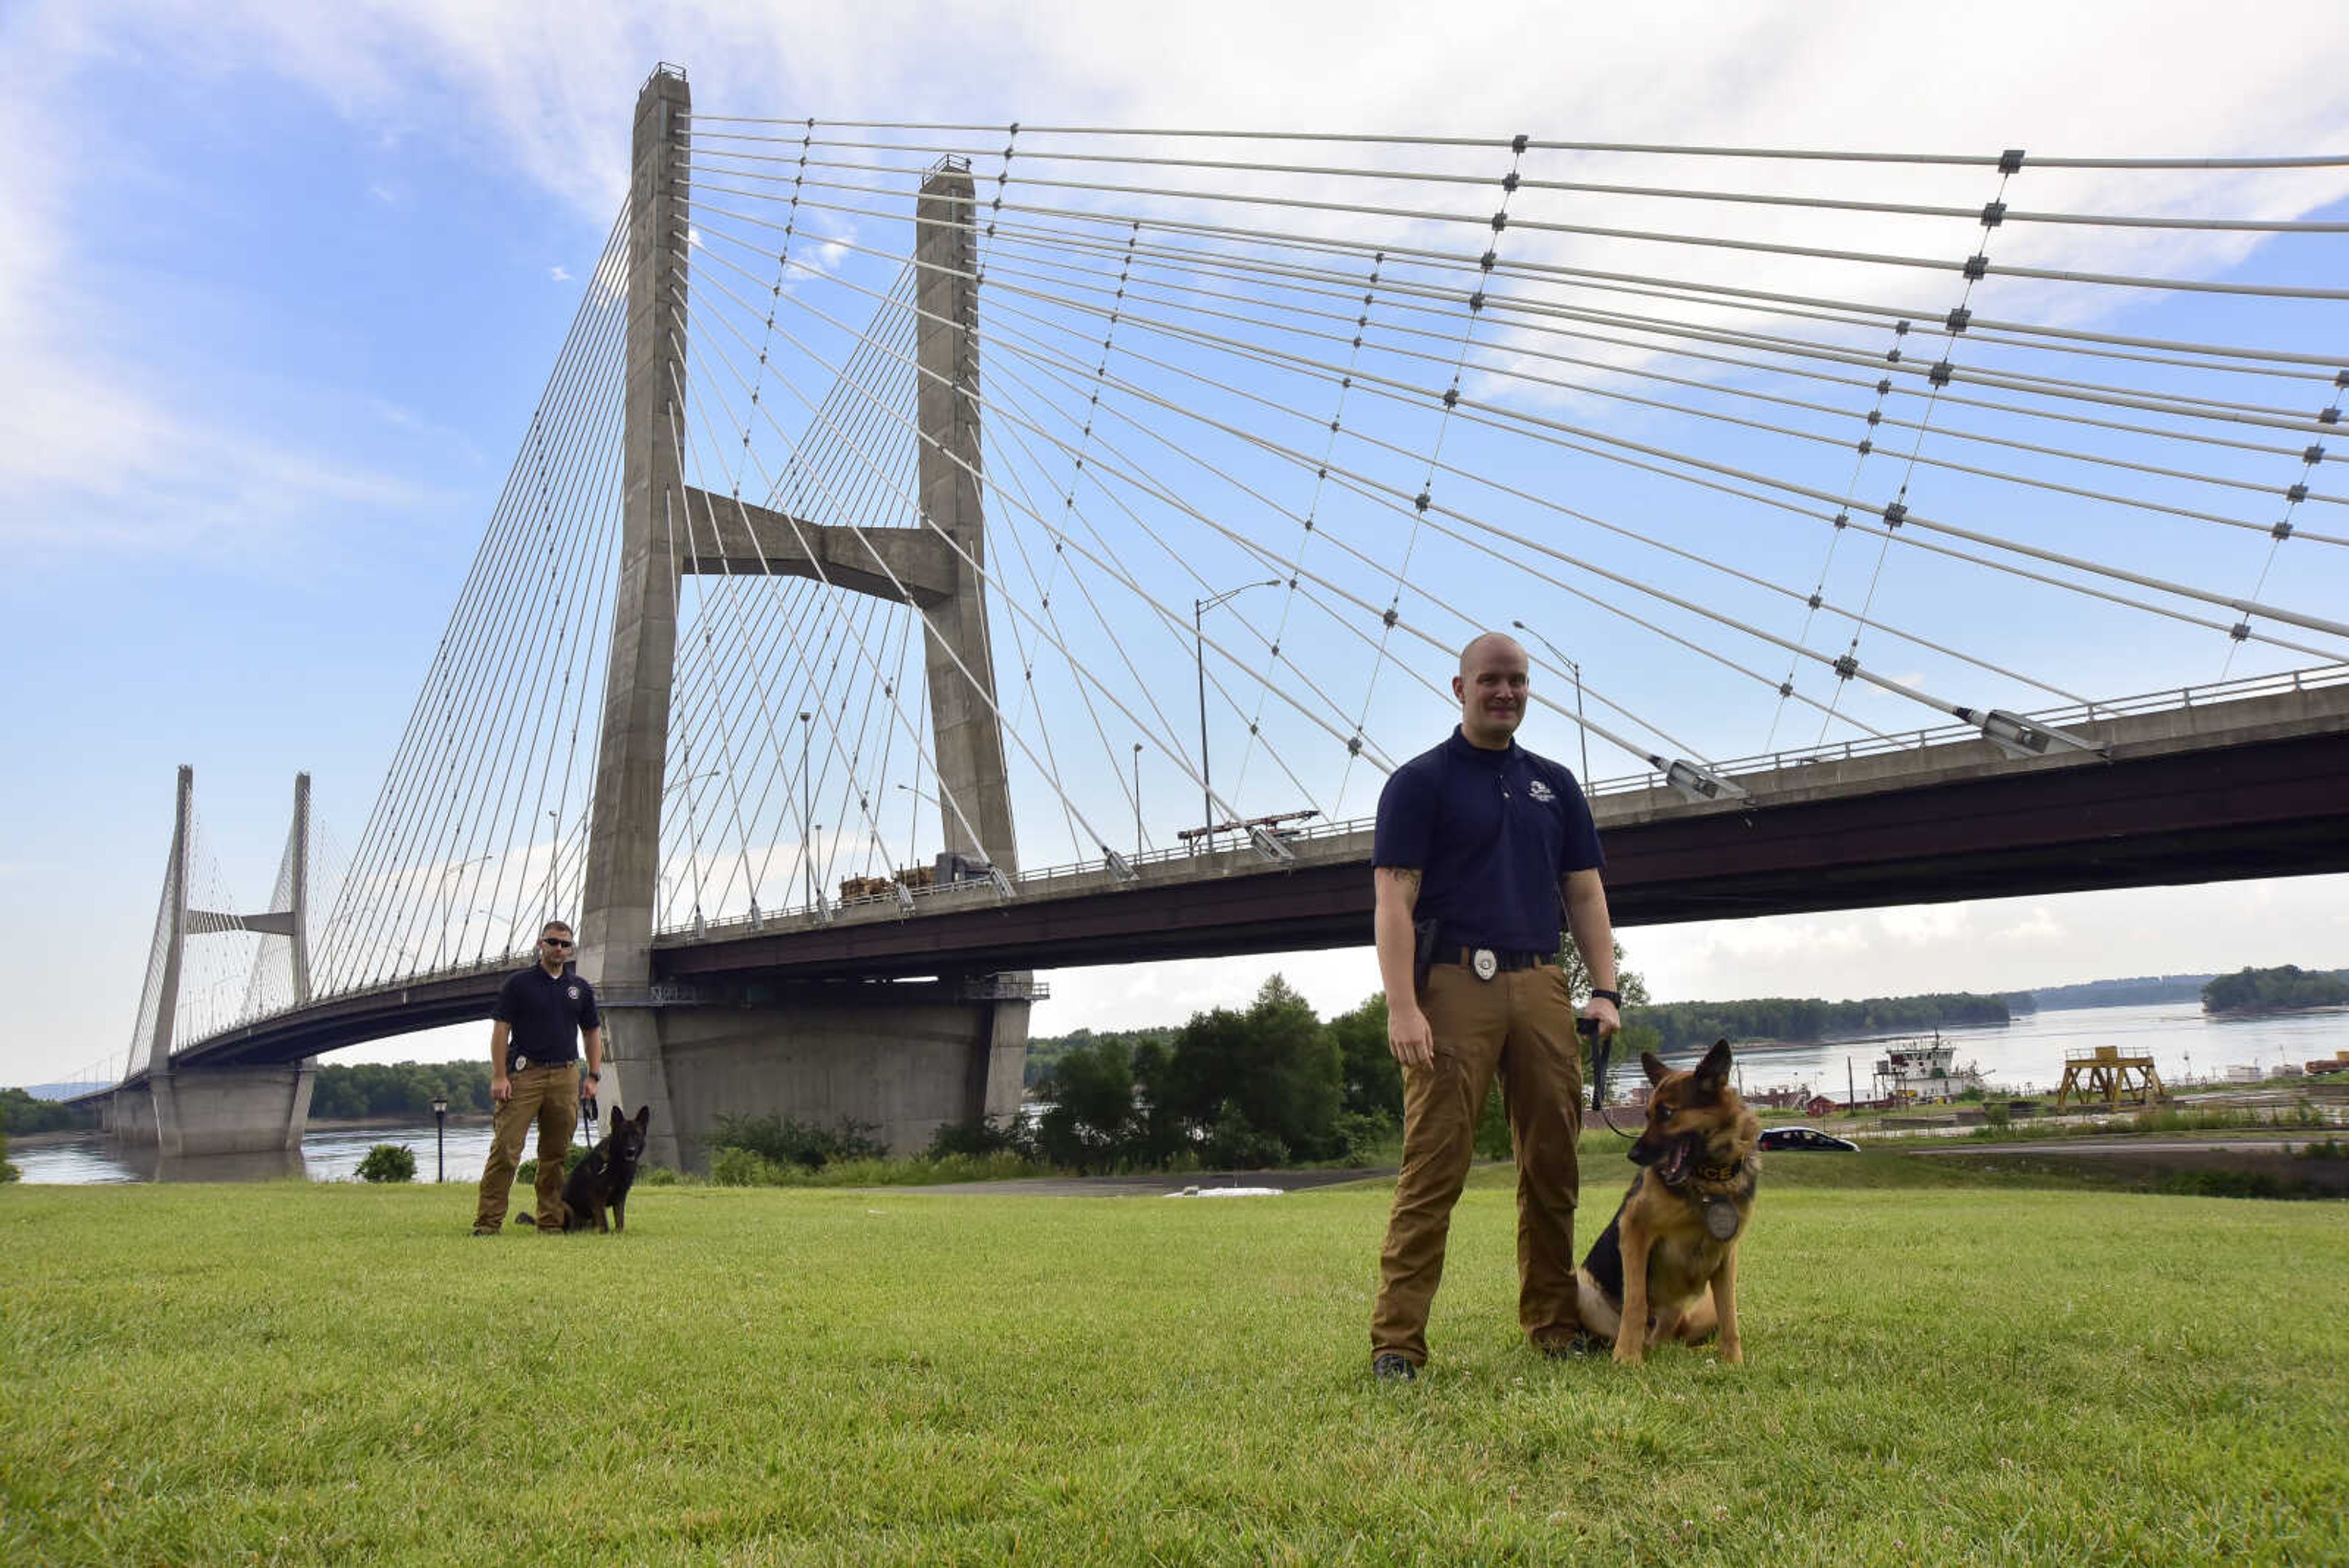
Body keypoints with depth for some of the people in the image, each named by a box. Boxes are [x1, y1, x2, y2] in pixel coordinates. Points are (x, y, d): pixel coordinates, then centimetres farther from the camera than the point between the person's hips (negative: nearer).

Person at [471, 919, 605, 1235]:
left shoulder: (580, 989, 14)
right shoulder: (518, 984, 3)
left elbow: (593, 1033, 18)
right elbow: (500, 1031, -1)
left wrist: (594, 1076, 9)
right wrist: (499, 1076, -10)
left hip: (565, 1077, 3)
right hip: (524, 1075, -3)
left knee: (556, 1154, 6)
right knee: (505, 1150, -9)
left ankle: (551, 1222, 12)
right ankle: (488, 1221, -6)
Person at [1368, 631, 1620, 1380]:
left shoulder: (1554, 784, 18)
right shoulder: (1420, 781, 2)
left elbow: (1585, 894, 17)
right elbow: (1395, 900, -5)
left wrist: (1605, 990, 4)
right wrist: (1401, 1007, -16)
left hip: (1541, 986, 5)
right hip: (1453, 985, -5)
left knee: (1553, 1165, 8)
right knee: (1433, 1167, -7)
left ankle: (1553, 1322, 21)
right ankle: (1396, 1338, -3)